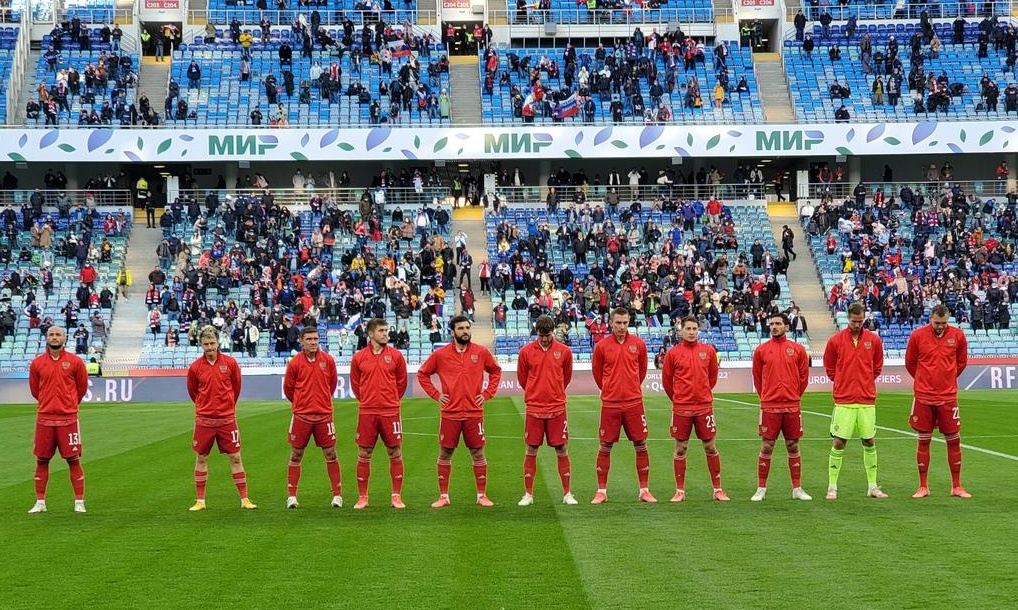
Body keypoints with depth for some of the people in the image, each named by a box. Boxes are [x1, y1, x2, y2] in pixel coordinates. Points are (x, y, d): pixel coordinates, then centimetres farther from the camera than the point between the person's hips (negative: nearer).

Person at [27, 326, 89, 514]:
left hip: (68, 418, -2)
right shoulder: (37, 363, 4)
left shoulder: (75, 362, 0)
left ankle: (79, 502, 5)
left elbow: (82, 387, 12)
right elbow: (34, 390, 17)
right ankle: (40, 503, 13)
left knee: (73, 460, -1)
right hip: (45, 418, 2)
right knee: (41, 460, 5)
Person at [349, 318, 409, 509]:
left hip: (390, 412, 0)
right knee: (364, 455, 4)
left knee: (395, 454, 2)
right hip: (366, 413, 0)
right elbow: (355, 383, 14)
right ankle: (362, 497, 12)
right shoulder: (359, 357, 3)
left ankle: (396, 496, 10)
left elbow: (402, 381, 13)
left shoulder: (396, 355, 3)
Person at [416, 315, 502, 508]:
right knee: (444, 455, 5)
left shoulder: (481, 352, 2)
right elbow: (422, 374, 11)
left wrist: (487, 393, 5)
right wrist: (435, 394, 2)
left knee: (478, 454, 4)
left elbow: (496, 371, 16)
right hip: (450, 414, 0)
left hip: (474, 413, 0)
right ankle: (443, 496, 14)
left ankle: (482, 495, 13)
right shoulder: (440, 354, 0)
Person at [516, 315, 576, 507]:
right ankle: (528, 494, 11)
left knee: (562, 450, 3)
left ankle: (567, 494, 11)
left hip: (557, 408, 0)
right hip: (534, 408, 0)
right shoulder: (526, 352, -1)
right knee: (531, 451, 3)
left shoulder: (564, 351, 1)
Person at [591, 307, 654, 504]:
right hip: (610, 404, -1)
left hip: (634, 402, 1)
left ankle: (644, 490, 12)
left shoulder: (638, 344, 2)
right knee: (605, 447, 4)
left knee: (641, 445, 3)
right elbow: (597, 372, 10)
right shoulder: (602, 346, -2)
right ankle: (601, 491, 12)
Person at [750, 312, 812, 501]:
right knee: (766, 448, 1)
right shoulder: (761, 350, 3)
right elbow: (757, 378, 10)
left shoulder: (798, 349, 4)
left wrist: (794, 396, 11)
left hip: (792, 406, 1)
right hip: (769, 407, -1)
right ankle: (761, 489, 8)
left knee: (793, 447, 7)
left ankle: (797, 489, 14)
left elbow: (804, 376, 11)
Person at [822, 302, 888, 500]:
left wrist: (865, 383, 10)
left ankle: (873, 486, 15)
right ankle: (832, 487, 3)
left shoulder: (874, 340, 4)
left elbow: (877, 367, 16)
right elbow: (829, 369, 9)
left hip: (867, 400, 2)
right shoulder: (835, 341, -1)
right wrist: (843, 383, 7)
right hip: (843, 401, -2)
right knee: (838, 443, -3)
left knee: (869, 442, 7)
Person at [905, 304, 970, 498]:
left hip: (948, 396, 1)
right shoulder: (918, 335, -4)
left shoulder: (957, 335, 0)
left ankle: (956, 486, 13)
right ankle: (923, 487, 12)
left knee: (954, 440, 4)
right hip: (923, 397, -1)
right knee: (923, 440, 4)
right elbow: (910, 362, 9)